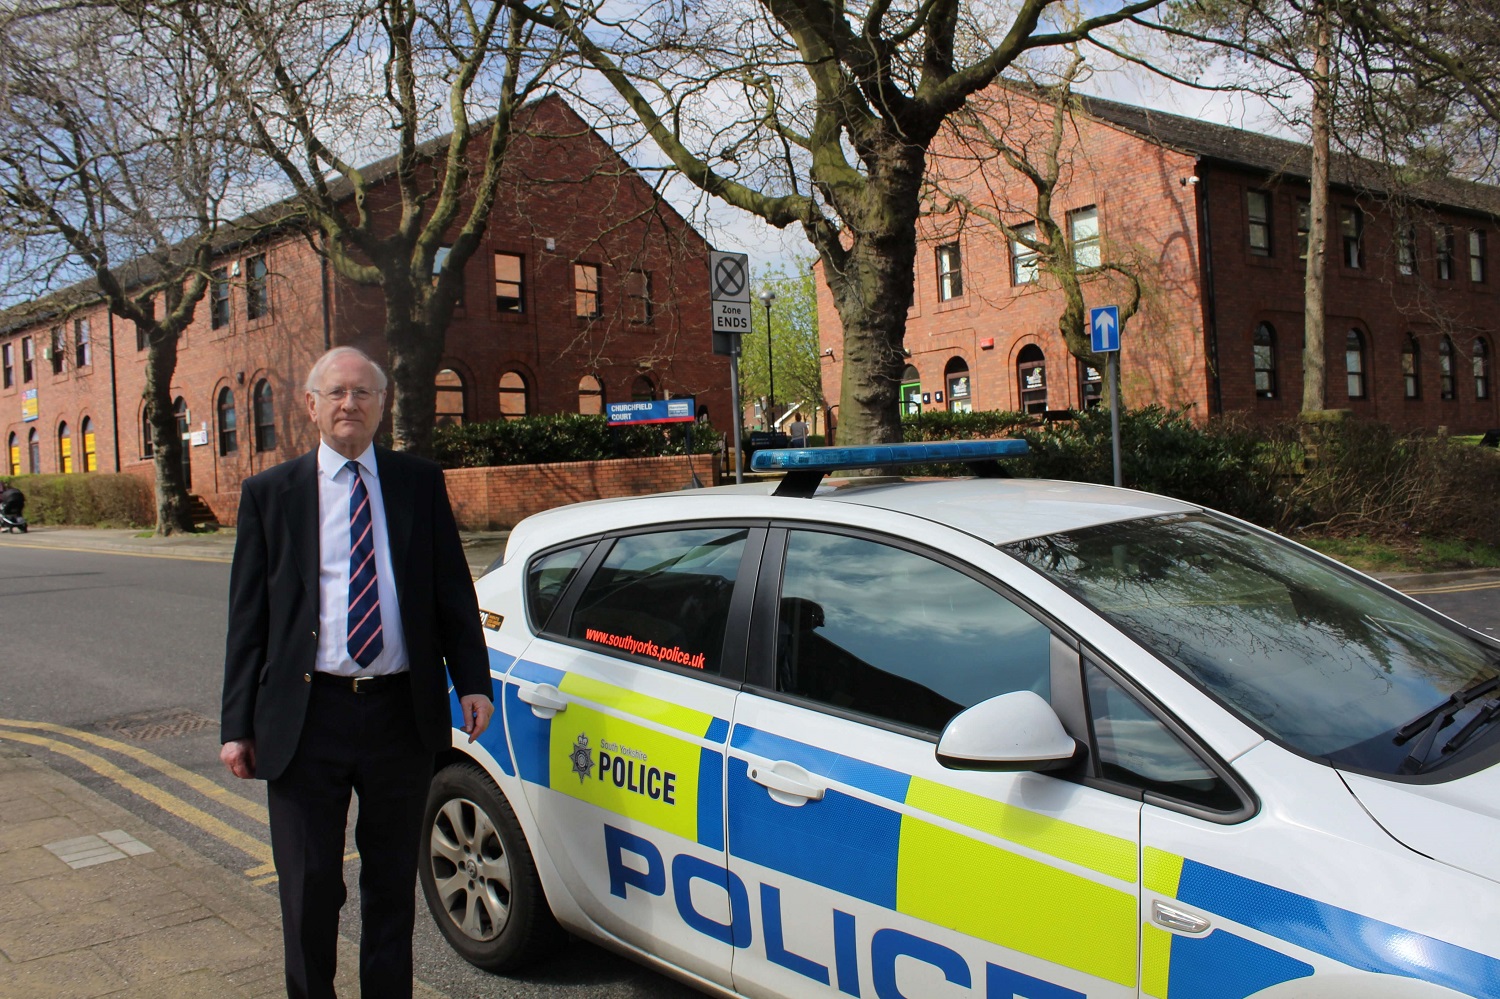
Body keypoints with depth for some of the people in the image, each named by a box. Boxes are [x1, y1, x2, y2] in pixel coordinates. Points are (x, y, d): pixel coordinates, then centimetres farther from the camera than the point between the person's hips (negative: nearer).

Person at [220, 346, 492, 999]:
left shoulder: (421, 484, 6)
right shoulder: (270, 493, 5)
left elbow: (454, 592, 7)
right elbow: (247, 618, 3)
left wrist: (473, 682, -3)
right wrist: (238, 725, -1)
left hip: (402, 714, 1)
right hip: (307, 718, -1)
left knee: (393, 883, 14)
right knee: (310, 887, 7)